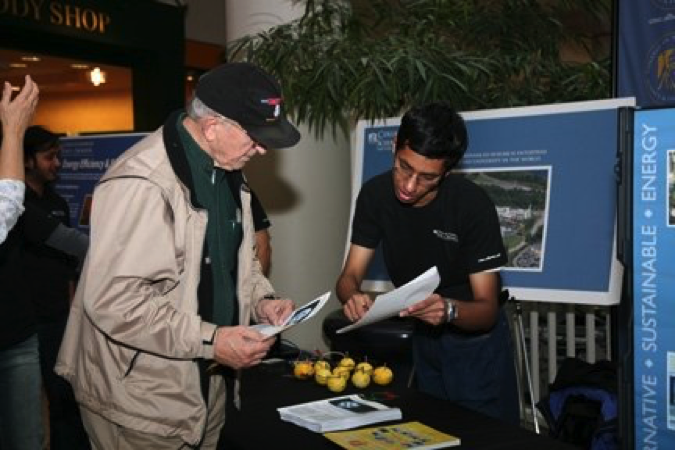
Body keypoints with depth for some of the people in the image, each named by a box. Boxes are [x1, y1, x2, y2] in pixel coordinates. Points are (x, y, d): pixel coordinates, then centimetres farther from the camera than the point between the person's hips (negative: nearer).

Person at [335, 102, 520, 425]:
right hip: (423, 340, 4)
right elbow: (349, 277, -10)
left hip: (475, 341, -4)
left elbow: (487, 310, -23)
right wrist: (353, 297, -34)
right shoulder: (375, 194, -13)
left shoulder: (473, 205, -25)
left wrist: (449, 310, -44)